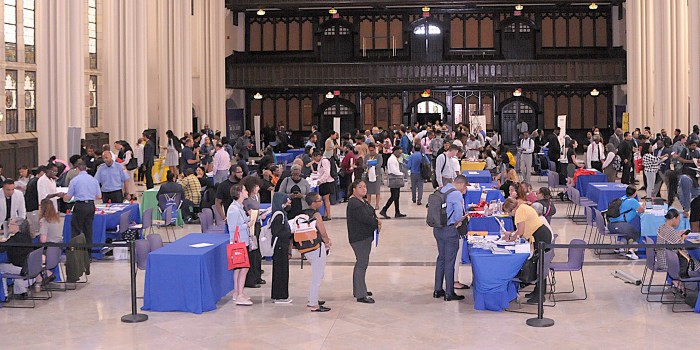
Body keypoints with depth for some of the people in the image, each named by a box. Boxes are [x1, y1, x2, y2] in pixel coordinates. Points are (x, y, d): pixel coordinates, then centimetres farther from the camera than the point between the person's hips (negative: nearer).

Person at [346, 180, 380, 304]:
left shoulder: (362, 201, 14)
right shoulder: (354, 203, -19)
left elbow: (371, 214, 15)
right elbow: (364, 218, -25)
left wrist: (376, 221, -6)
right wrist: (377, 222, -10)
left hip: (365, 236, 11)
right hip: (359, 237, -11)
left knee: (362, 262, 17)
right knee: (362, 263, -9)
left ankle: (359, 290, 29)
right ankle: (361, 295, -6)